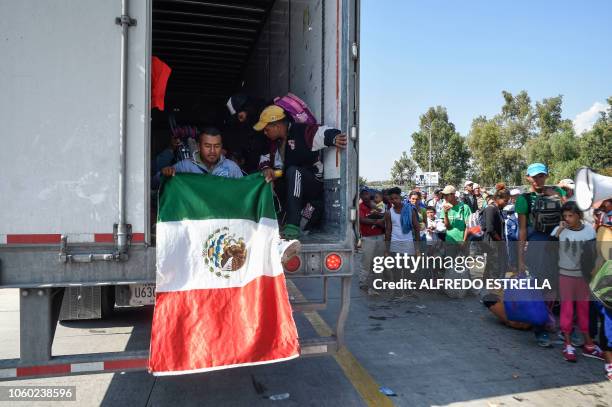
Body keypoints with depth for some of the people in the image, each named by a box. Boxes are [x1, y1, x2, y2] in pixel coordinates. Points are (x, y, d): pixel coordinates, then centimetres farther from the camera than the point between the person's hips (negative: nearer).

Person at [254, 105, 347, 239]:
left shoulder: (303, 132, -15)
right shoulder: (274, 141, 8)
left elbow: (325, 133, -26)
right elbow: (265, 157, 10)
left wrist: (335, 138, -49)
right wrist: (266, 168, -13)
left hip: (313, 185, -7)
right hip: (290, 187, 7)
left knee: (293, 171, -35)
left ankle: (293, 226, -41)